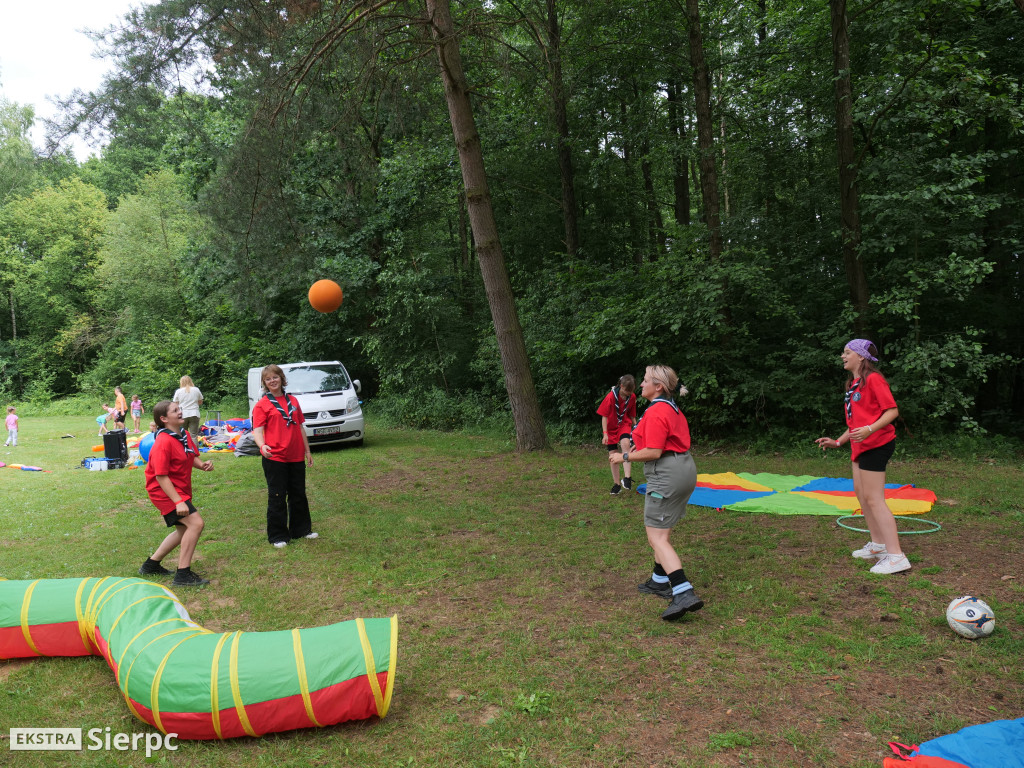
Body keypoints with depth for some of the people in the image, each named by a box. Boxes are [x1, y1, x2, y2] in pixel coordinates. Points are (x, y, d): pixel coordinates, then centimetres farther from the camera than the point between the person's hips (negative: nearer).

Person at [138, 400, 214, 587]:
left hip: (180, 490, 10)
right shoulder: (164, 442, -23)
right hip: (165, 491, -10)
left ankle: (151, 565, 35)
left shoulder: (185, 436, 4)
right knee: (196, 523, -19)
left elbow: (192, 457, 18)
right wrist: (178, 502, -29)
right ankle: (183, 575, -14)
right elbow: (161, 476, -24)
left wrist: (202, 464, -7)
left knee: (184, 529, 21)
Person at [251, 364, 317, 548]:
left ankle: (302, 529, 29)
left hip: (296, 457, 5)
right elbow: (257, 430, -11)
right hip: (274, 457, -5)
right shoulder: (261, 405, -3)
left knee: (299, 495, 14)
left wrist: (307, 451, 18)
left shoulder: (292, 401, 12)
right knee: (277, 497, 1)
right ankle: (278, 536, 12)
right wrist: (262, 446, -31)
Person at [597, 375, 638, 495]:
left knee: (625, 443, -30)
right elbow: (604, 416, -14)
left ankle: (627, 478, -29)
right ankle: (616, 484, 17)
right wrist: (605, 433, -19)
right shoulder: (610, 397, -19)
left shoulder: (632, 397, -8)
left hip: (624, 424, 1)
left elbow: (632, 415, 6)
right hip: (611, 427, -1)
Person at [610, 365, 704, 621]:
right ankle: (660, 582, 34)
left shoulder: (656, 412, -16)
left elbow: (653, 452, -21)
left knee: (657, 538, -9)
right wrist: (640, 446, 16)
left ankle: (684, 593, -18)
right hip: (684, 468, 11)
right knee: (661, 531, 23)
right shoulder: (673, 409, 16)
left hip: (667, 474, -11)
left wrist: (624, 457, -9)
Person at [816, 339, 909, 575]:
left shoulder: (873, 379, -12)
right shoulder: (853, 384, 17)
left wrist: (869, 429, -31)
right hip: (861, 445, 10)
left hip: (876, 443, -10)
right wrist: (837, 441, 16)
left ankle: (896, 557, -9)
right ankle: (878, 544, 28)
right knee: (860, 492, 16)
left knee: (873, 498, -11)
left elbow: (892, 411, -18)